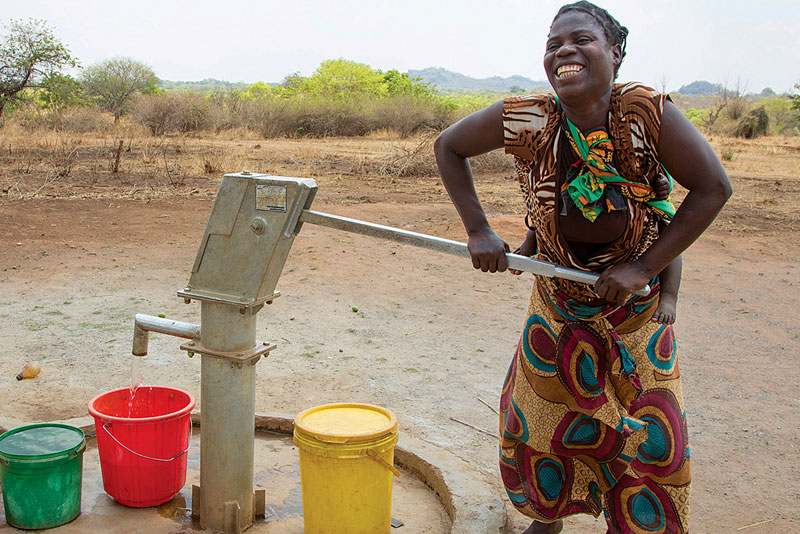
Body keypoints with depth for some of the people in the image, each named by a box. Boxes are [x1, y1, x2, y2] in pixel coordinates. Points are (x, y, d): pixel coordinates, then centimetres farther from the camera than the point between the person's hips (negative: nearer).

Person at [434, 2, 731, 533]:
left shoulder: (649, 112, -27)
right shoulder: (526, 119, -23)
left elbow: (713, 187, -20)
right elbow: (448, 147, -8)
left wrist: (644, 267, -23)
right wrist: (478, 231, -15)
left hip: (635, 295, -1)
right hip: (559, 296, 2)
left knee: (645, 429, 4)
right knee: (538, 412, 12)